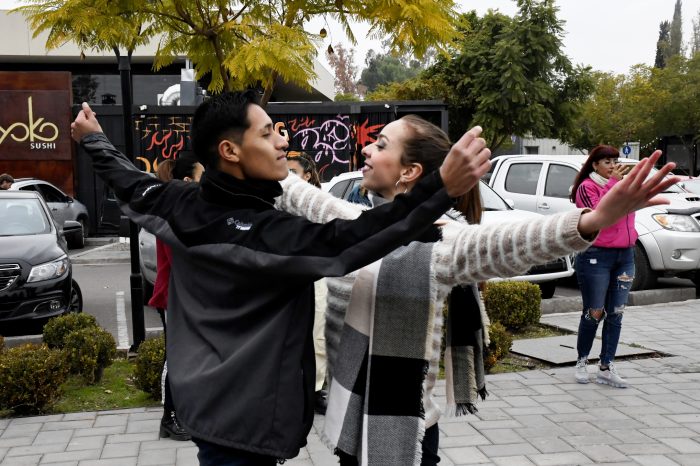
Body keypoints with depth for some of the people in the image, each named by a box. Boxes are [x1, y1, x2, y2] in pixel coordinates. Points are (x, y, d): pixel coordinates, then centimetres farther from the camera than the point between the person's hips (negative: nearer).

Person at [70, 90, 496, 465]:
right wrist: (442, 188, -42)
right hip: (242, 418, -8)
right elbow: (347, 242, -37)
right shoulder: (261, 233, -27)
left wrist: (94, 140, 35)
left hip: (203, 401, 8)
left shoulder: (181, 207, -3)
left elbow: (132, 185, 16)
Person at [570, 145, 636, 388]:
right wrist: (613, 183, -20)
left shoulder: (620, 184, 14)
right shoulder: (587, 187, -6)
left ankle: (606, 368, 10)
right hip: (596, 256, -6)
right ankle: (582, 362, 17)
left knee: (616, 314, 4)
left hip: (625, 256, 6)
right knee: (594, 313, 0)